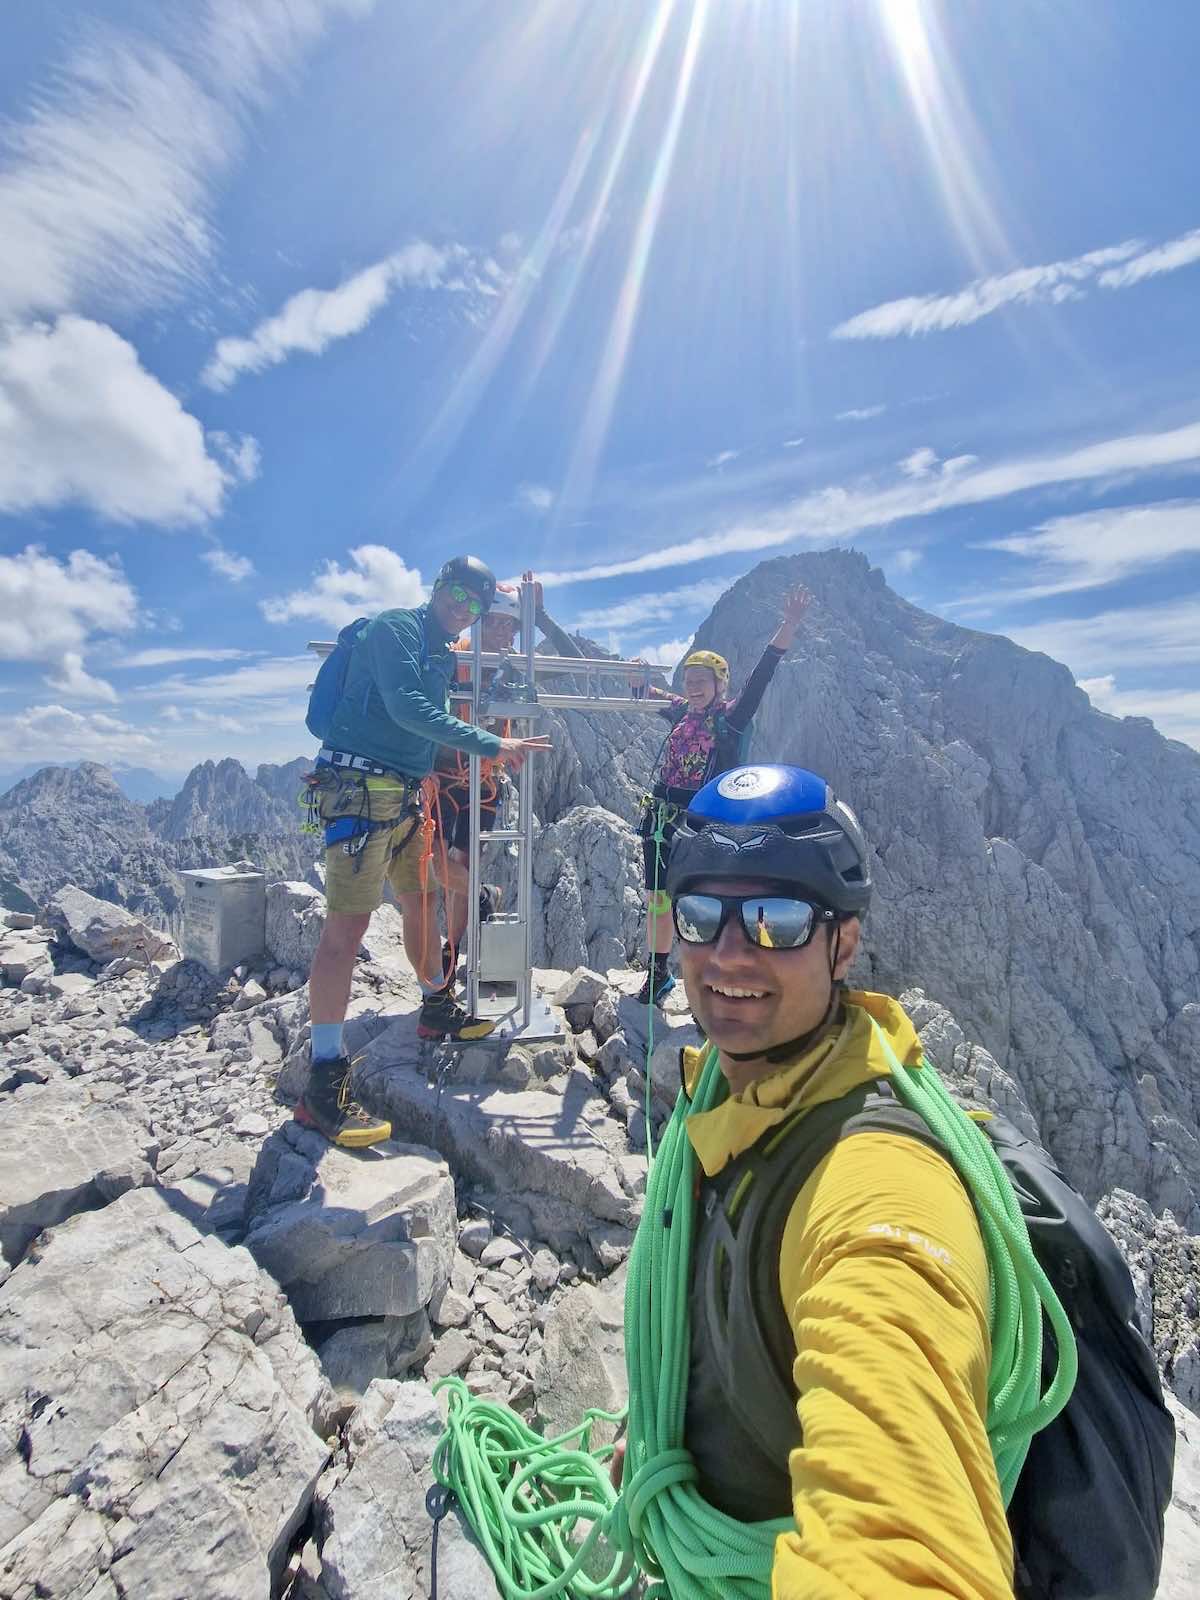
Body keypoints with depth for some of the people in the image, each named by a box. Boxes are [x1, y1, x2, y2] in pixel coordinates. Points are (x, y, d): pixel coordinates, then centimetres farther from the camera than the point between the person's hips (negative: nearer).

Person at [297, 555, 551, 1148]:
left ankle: (438, 1007, 37)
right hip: (360, 788, -9)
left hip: (405, 796, 9)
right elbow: (408, 709, -21)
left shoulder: (443, 655, 19)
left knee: (422, 900, 17)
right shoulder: (394, 628, -7)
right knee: (347, 923, -11)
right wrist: (494, 747, -22)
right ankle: (324, 1081, -6)